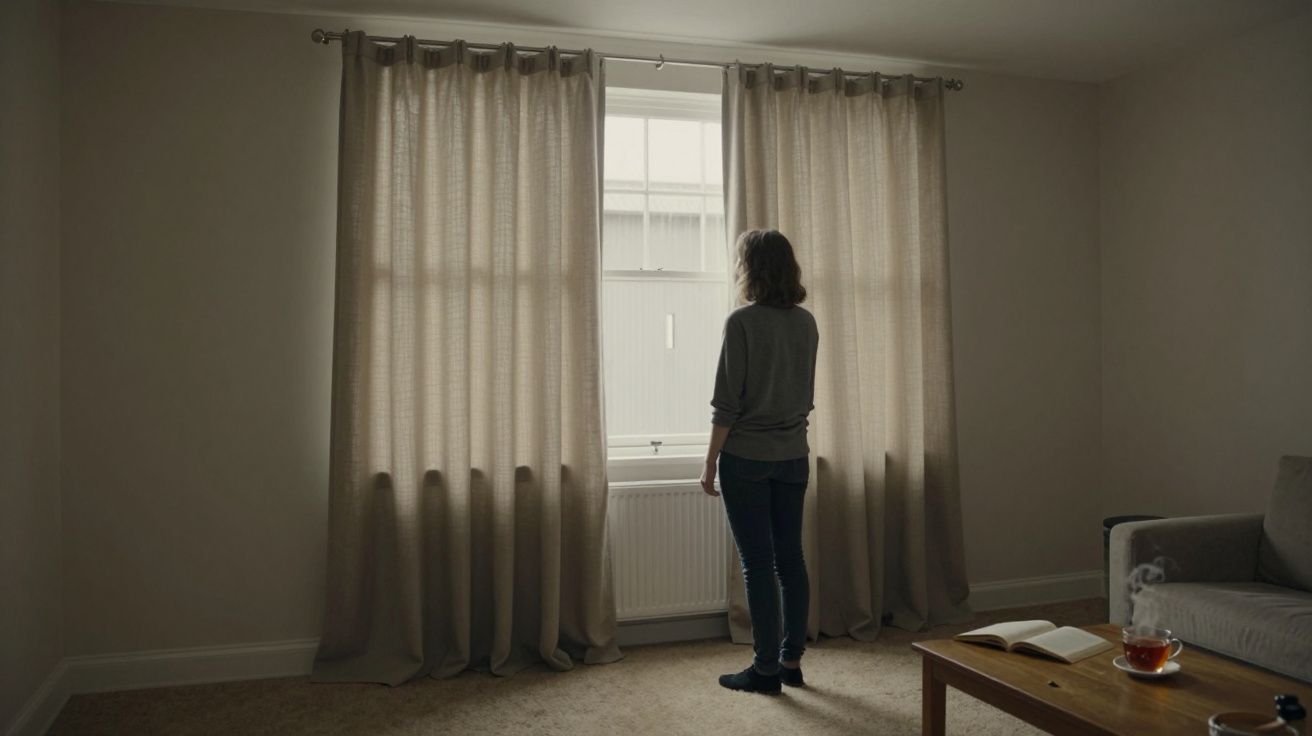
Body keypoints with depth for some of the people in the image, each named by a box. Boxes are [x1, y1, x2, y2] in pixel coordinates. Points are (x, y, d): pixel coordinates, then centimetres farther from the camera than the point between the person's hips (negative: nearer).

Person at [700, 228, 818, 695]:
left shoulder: (742, 322, -13)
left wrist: (710, 463, -6)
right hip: (793, 456, 6)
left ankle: (766, 669, 8)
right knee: (791, 557, 11)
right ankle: (791, 660, 20)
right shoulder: (806, 323, 6)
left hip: (746, 457, -6)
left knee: (757, 563, 0)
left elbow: (727, 403, -14)